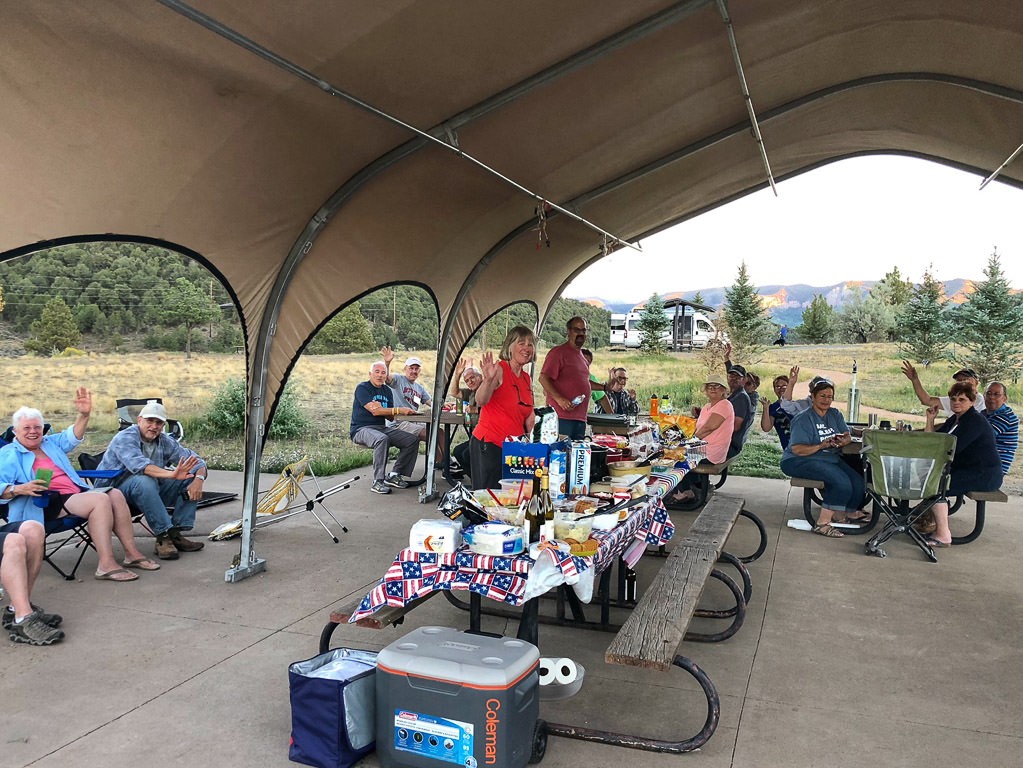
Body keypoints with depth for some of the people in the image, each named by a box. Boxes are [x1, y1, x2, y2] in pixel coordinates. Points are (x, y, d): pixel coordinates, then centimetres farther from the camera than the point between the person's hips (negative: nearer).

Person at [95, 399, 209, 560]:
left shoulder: (166, 442, 4)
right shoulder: (125, 438, -16)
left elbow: (196, 461, 1)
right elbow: (138, 464, -37)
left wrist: (198, 479, -23)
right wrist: (171, 474, -51)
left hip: (151, 492, 7)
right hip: (115, 489, -7)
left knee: (191, 479, -7)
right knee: (144, 481, -37)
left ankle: (175, 534, -16)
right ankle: (163, 537, -32)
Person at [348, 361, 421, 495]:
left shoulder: (387, 391, 15)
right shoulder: (362, 388, -6)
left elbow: (390, 416, 5)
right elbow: (374, 411, -18)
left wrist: (380, 409, -19)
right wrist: (399, 410, -23)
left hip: (382, 428, 7)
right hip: (361, 429, -7)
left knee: (413, 439, -9)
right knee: (382, 439, -39)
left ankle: (394, 475, -6)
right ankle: (378, 482, -34)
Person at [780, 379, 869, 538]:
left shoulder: (835, 414, 14)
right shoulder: (804, 419, -9)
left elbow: (848, 437, 6)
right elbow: (797, 449, -17)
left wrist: (842, 441, -18)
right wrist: (821, 446, -28)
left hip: (831, 458, 7)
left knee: (858, 483, -12)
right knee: (842, 482, -28)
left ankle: (844, 513, 15)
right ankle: (822, 523, -18)